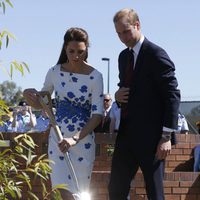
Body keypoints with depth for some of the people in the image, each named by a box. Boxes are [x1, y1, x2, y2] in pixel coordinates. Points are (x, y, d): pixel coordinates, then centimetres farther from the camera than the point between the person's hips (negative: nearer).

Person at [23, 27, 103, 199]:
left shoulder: (95, 77, -9)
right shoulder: (55, 72, 0)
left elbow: (97, 114, -12)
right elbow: (41, 104, 11)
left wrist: (76, 139, -24)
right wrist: (29, 96, -12)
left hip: (83, 139, -2)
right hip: (58, 139, 2)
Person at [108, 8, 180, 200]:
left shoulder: (156, 54, -11)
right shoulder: (123, 56, 14)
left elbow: (172, 95, -13)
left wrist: (166, 136, -17)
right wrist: (118, 95, 0)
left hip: (150, 136, -8)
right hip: (126, 133, 8)